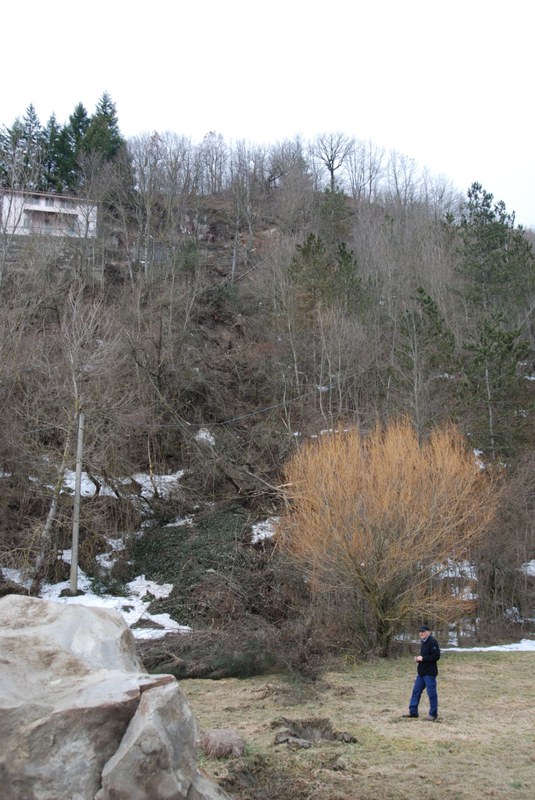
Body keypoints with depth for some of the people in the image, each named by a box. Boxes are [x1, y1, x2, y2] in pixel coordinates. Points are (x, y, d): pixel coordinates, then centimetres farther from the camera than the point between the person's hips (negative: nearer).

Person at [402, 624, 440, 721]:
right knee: (416, 691, 11)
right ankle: (413, 712, 18)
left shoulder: (432, 641, -14)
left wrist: (423, 658, -19)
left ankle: (433, 714, 10)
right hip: (421, 672, 10)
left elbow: (436, 656, -22)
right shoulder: (423, 642, 16)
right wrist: (418, 658, 7)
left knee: (431, 693, -1)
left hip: (429, 673, -10)